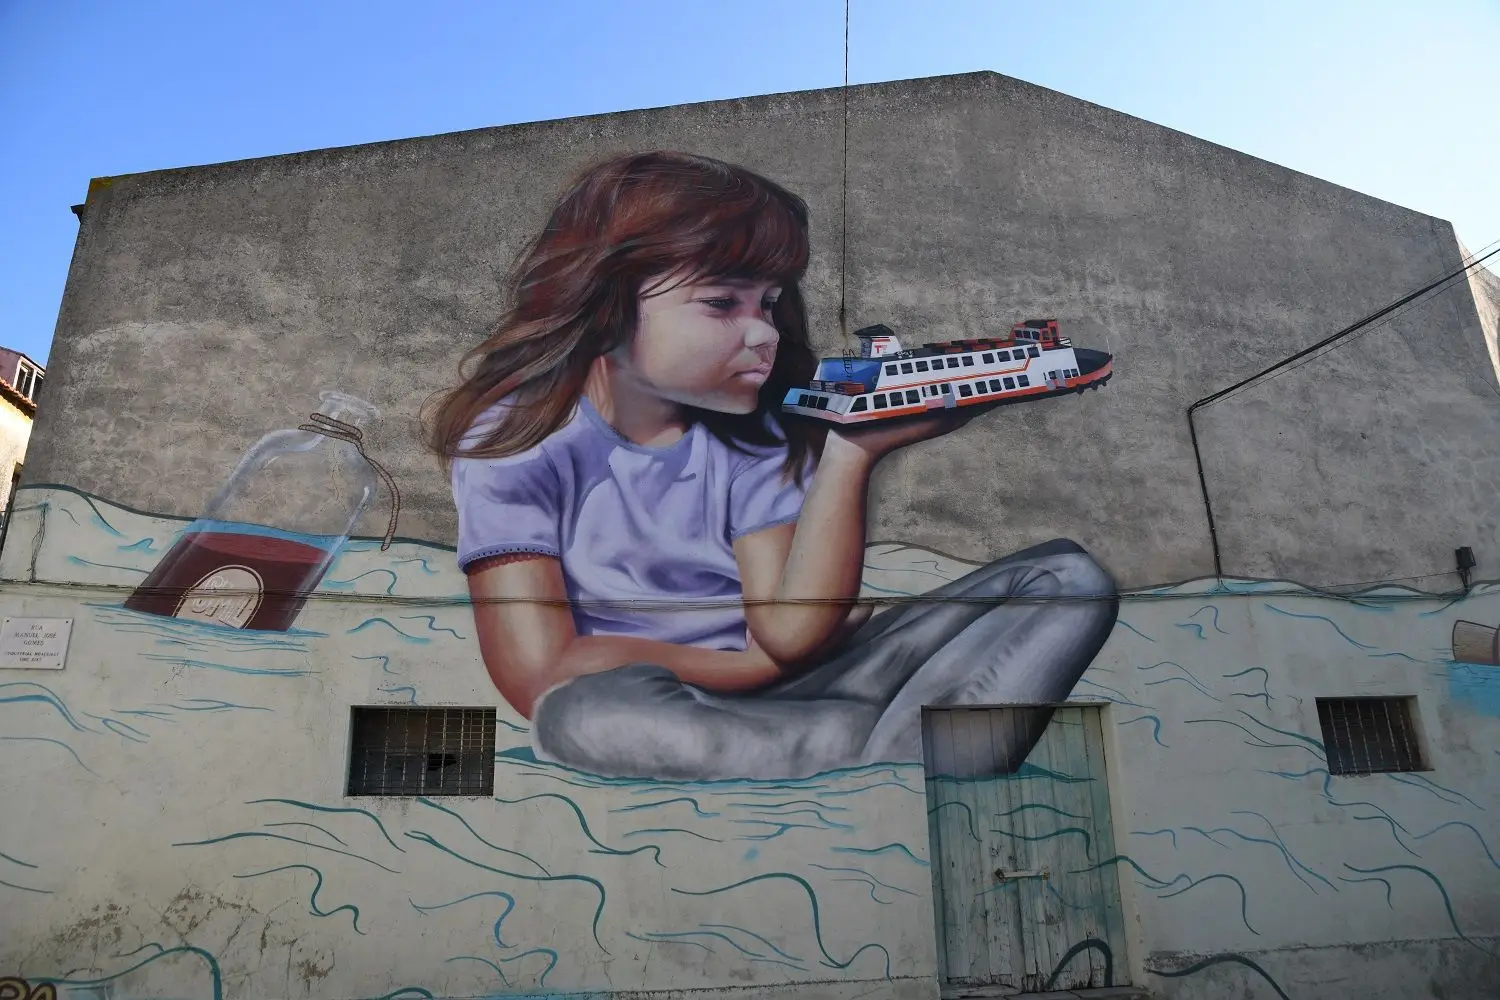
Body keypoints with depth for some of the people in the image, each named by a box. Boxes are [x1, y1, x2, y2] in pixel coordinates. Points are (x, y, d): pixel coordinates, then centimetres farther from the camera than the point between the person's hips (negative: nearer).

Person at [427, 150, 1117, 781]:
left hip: (783, 697, 4)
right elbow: (543, 677, -16)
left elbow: (790, 631, -7)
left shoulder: (754, 431, 4)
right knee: (588, 713, -41)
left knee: (1071, 577, -6)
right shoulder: (517, 436, -7)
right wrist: (763, 664, -9)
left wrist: (851, 452, -17)